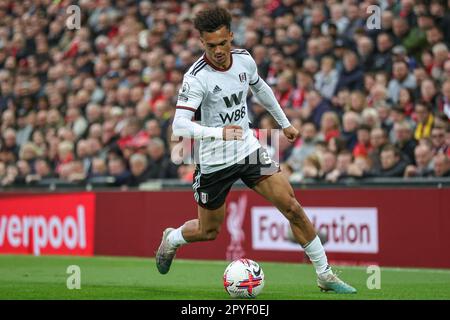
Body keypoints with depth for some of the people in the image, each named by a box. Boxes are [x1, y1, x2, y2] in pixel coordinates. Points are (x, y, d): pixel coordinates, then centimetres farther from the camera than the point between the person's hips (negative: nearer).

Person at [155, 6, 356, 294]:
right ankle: (171, 239, 44)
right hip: (214, 160, -4)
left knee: (293, 208, -6)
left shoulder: (244, 59, -5)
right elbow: (179, 124, -32)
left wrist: (284, 123, 25)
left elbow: (260, 89, 18)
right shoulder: (196, 77, -23)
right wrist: (219, 132, -46)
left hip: (249, 149, 4)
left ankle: (325, 275, 3)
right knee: (208, 231, 10)